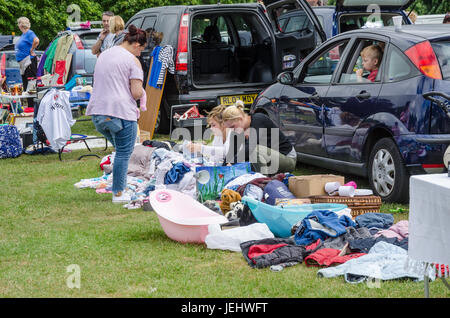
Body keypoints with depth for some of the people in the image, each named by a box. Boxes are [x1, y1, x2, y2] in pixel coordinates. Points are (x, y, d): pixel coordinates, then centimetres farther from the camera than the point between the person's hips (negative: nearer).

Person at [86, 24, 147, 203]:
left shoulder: (104, 55, 17)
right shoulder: (132, 60, -7)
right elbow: (137, 92, -13)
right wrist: (141, 93, 8)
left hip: (98, 112, 7)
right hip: (121, 112, -7)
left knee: (120, 149, 22)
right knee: (123, 153, 1)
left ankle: (120, 186, 20)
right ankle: (118, 193, 2)